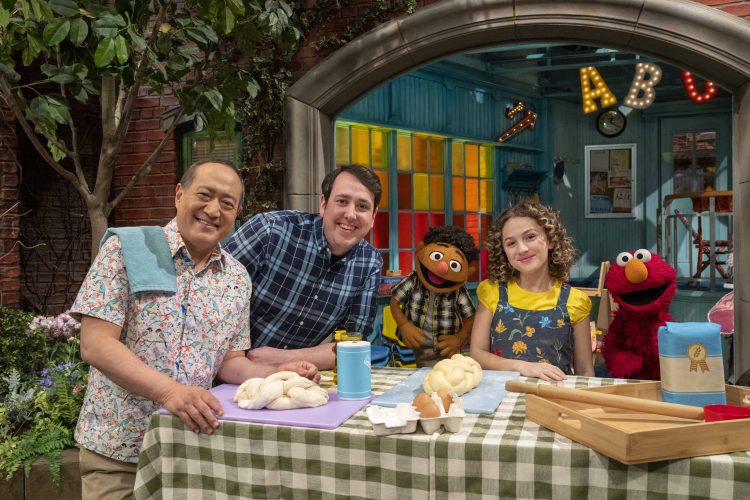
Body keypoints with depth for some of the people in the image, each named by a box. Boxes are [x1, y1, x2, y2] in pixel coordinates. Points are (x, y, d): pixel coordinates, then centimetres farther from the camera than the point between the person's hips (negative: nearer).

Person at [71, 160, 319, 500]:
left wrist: (276, 374, -12)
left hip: (192, 445, 4)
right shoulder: (124, 250, -9)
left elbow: (229, 360, 8)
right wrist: (170, 391, -27)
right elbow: (95, 345, -16)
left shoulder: (237, 280, 4)